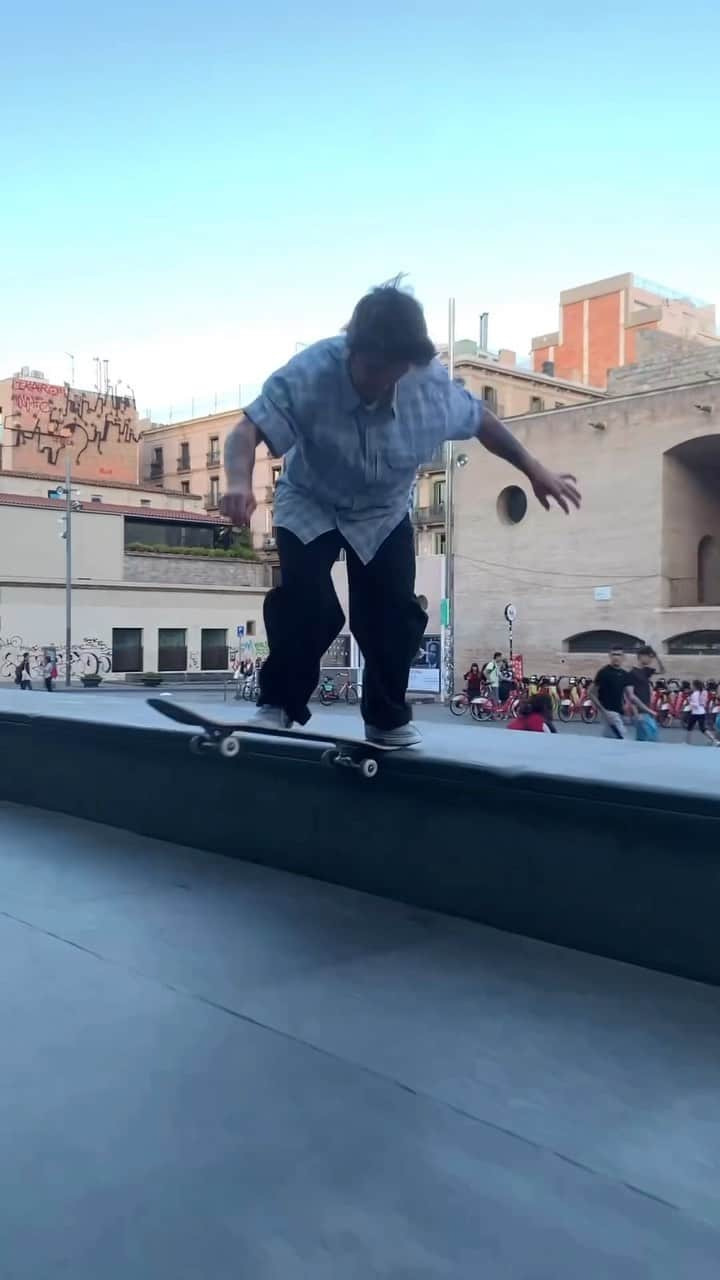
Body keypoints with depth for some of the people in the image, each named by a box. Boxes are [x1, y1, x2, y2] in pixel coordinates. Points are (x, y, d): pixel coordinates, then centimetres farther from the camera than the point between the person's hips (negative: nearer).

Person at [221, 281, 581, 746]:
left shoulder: (433, 383, -24)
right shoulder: (309, 374, -33)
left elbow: (482, 420, -4)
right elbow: (246, 432, -37)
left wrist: (536, 472, 4)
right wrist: (240, 482, -59)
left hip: (384, 512, 2)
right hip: (310, 504, -2)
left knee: (394, 613, -7)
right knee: (306, 602, -22)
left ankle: (388, 718, 15)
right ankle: (278, 704, 0)